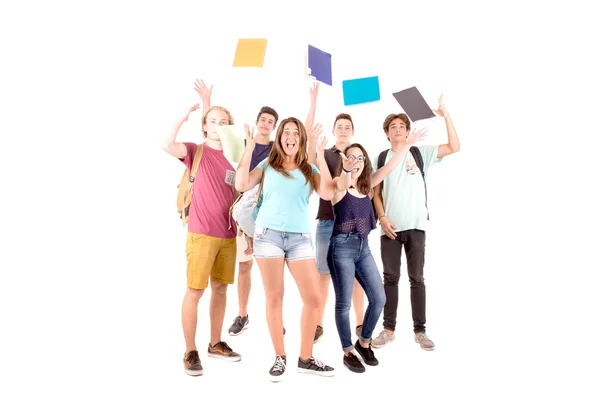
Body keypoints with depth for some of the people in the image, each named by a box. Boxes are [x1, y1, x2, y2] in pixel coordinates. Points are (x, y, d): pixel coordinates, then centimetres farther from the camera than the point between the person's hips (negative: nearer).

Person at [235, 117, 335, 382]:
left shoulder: (310, 169, 12)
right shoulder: (267, 165, 9)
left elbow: (327, 194, -5)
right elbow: (241, 186, -5)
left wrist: (321, 156, -4)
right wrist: (249, 148, -4)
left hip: (300, 238, 2)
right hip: (268, 235, -2)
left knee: (313, 298, -2)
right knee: (274, 298, 3)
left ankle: (306, 359, 14)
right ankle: (280, 358, 17)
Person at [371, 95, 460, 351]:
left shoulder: (421, 154, 5)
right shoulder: (380, 159, 8)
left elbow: (454, 147, -4)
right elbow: (376, 193, 7)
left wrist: (446, 116, -10)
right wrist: (382, 218, -6)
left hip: (415, 226, -1)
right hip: (390, 227, 1)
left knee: (417, 279, 4)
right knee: (391, 278, 6)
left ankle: (420, 331, 12)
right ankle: (389, 329, 15)